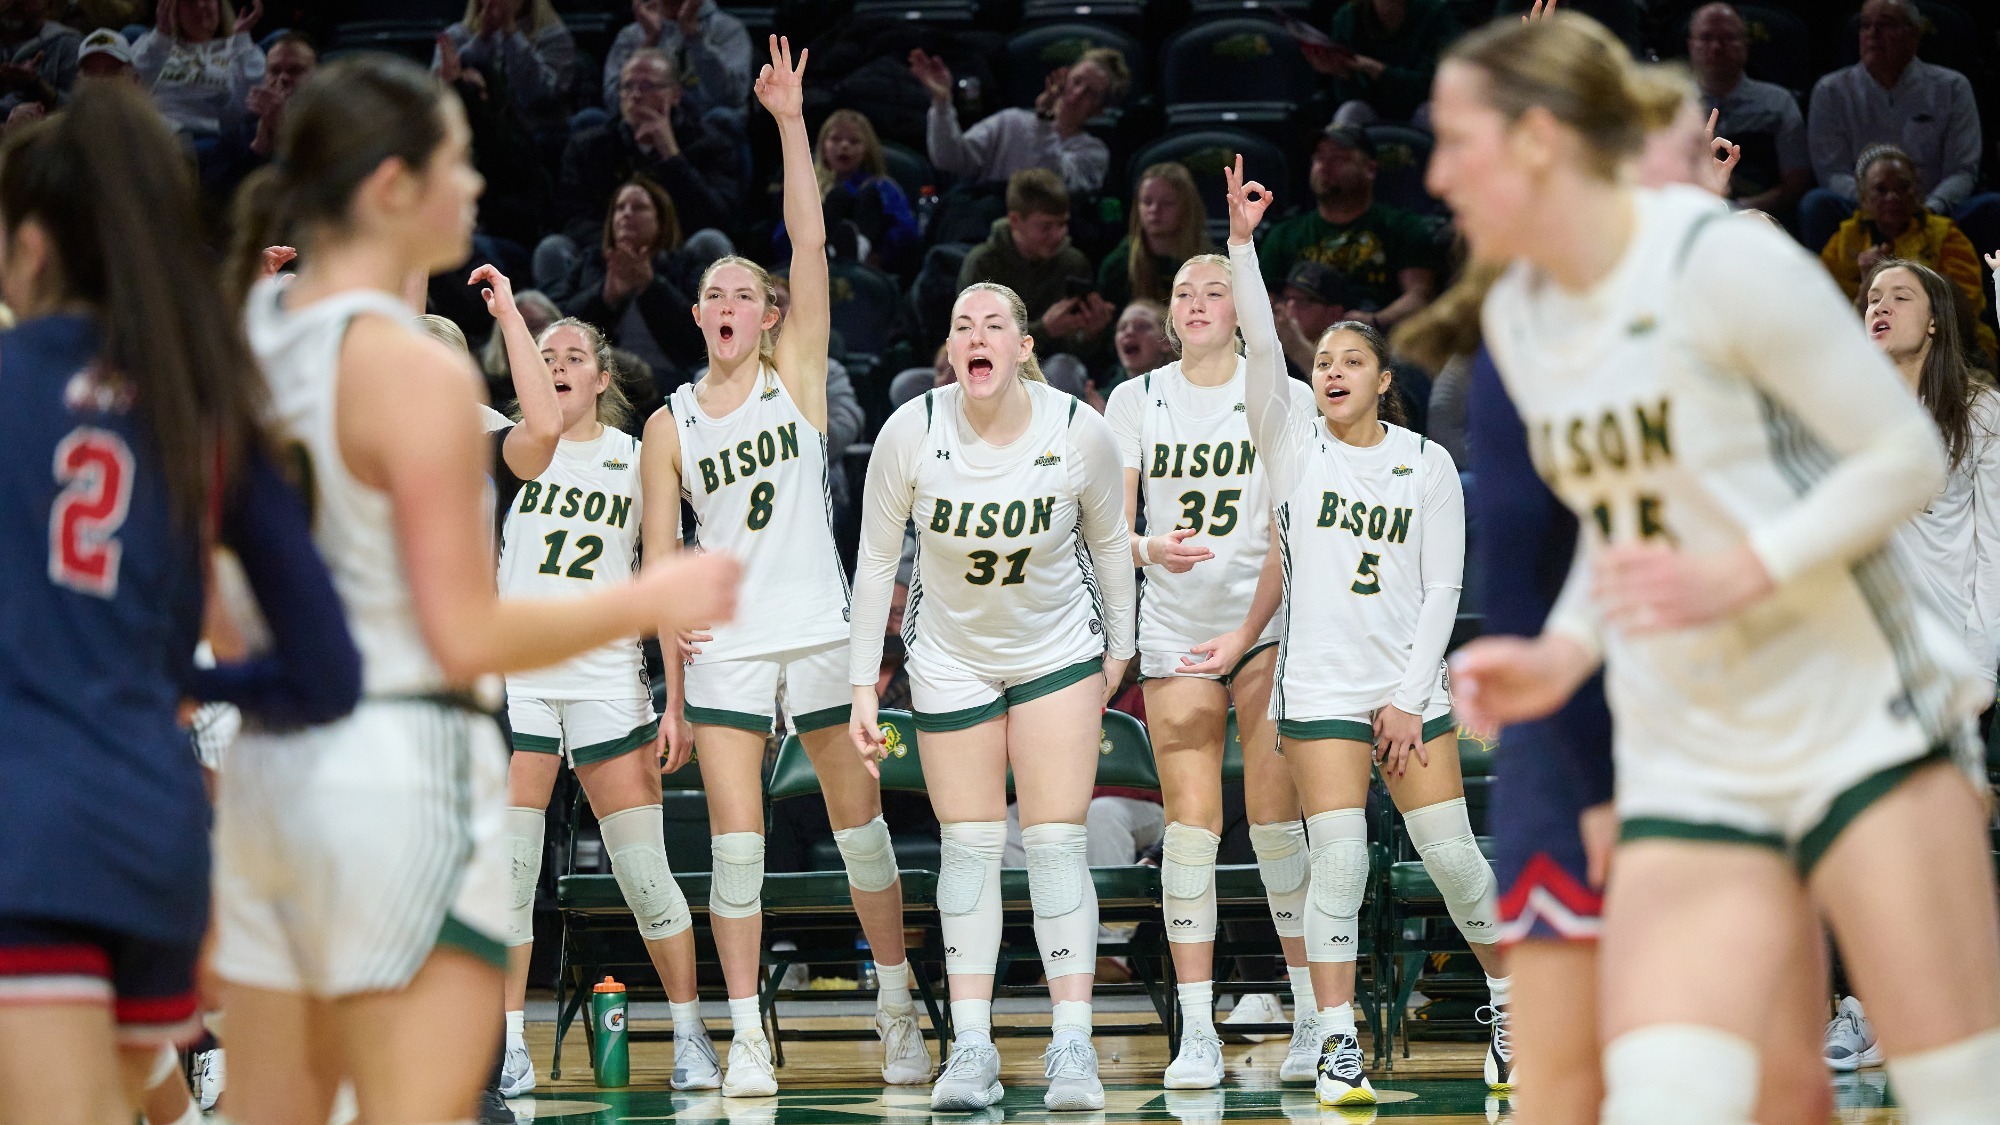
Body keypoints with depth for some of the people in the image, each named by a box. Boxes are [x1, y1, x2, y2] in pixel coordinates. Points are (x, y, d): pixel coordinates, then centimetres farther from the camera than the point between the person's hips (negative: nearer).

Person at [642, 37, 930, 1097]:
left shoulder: (796, 377, 4)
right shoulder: (671, 424, 8)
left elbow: (811, 246, -8)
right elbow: (660, 559, 9)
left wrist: (791, 124, -16)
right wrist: (674, 688, 4)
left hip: (820, 638, -1)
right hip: (723, 650, 1)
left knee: (860, 827, 4)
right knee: (737, 845, -5)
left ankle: (898, 1011, 16)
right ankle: (747, 1036, 1)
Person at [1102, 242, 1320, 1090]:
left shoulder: (1282, 398, 1)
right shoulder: (1136, 400, 7)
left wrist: (1247, 633, -13)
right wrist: (1149, 549, -19)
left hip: (1266, 628, -2)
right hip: (1173, 632, 2)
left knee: (1276, 822, -6)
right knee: (1190, 824, -4)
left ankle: (1314, 1018, 1)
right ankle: (1197, 1032, -2)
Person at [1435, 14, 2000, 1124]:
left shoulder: (1722, 261, -12)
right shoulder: (1516, 315, 10)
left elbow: (1907, 456, -9)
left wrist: (1740, 574, -20)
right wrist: (1565, 652, 2)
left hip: (1857, 730, -5)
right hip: (1682, 772, 5)